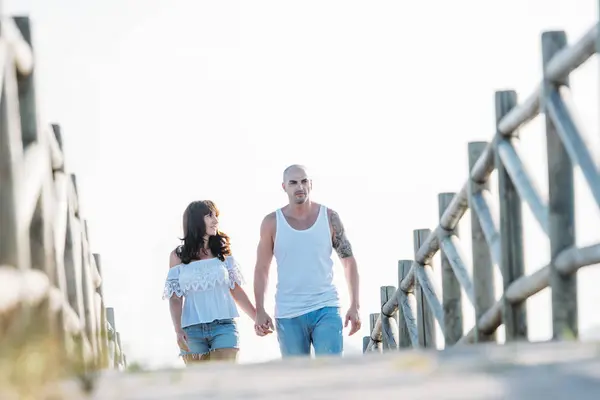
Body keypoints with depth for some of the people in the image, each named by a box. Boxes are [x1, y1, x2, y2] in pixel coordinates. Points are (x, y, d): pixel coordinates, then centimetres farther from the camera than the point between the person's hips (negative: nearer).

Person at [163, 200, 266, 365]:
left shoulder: (222, 251, 9)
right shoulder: (178, 256, 6)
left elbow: (236, 289, 13)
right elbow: (175, 298, 4)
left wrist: (258, 318, 8)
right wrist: (178, 331, -8)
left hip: (224, 326, 0)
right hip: (192, 331, 0)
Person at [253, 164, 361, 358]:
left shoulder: (329, 217, 2)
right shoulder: (272, 223, 2)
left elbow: (349, 261, 8)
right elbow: (261, 270, 6)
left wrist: (355, 306, 1)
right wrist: (260, 312, -2)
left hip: (326, 308, -1)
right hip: (288, 314, 1)